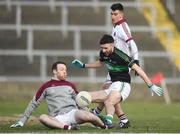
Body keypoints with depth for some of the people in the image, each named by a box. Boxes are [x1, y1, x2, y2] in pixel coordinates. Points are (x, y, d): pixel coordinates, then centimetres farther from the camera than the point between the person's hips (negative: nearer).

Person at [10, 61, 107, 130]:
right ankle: (68, 127, -43)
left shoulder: (70, 85, 20)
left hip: (72, 112, 1)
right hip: (58, 118, -1)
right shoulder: (46, 86, 14)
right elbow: (34, 103, 16)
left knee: (88, 116, -33)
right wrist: (22, 121, 10)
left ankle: (104, 126, -4)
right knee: (42, 117, -35)